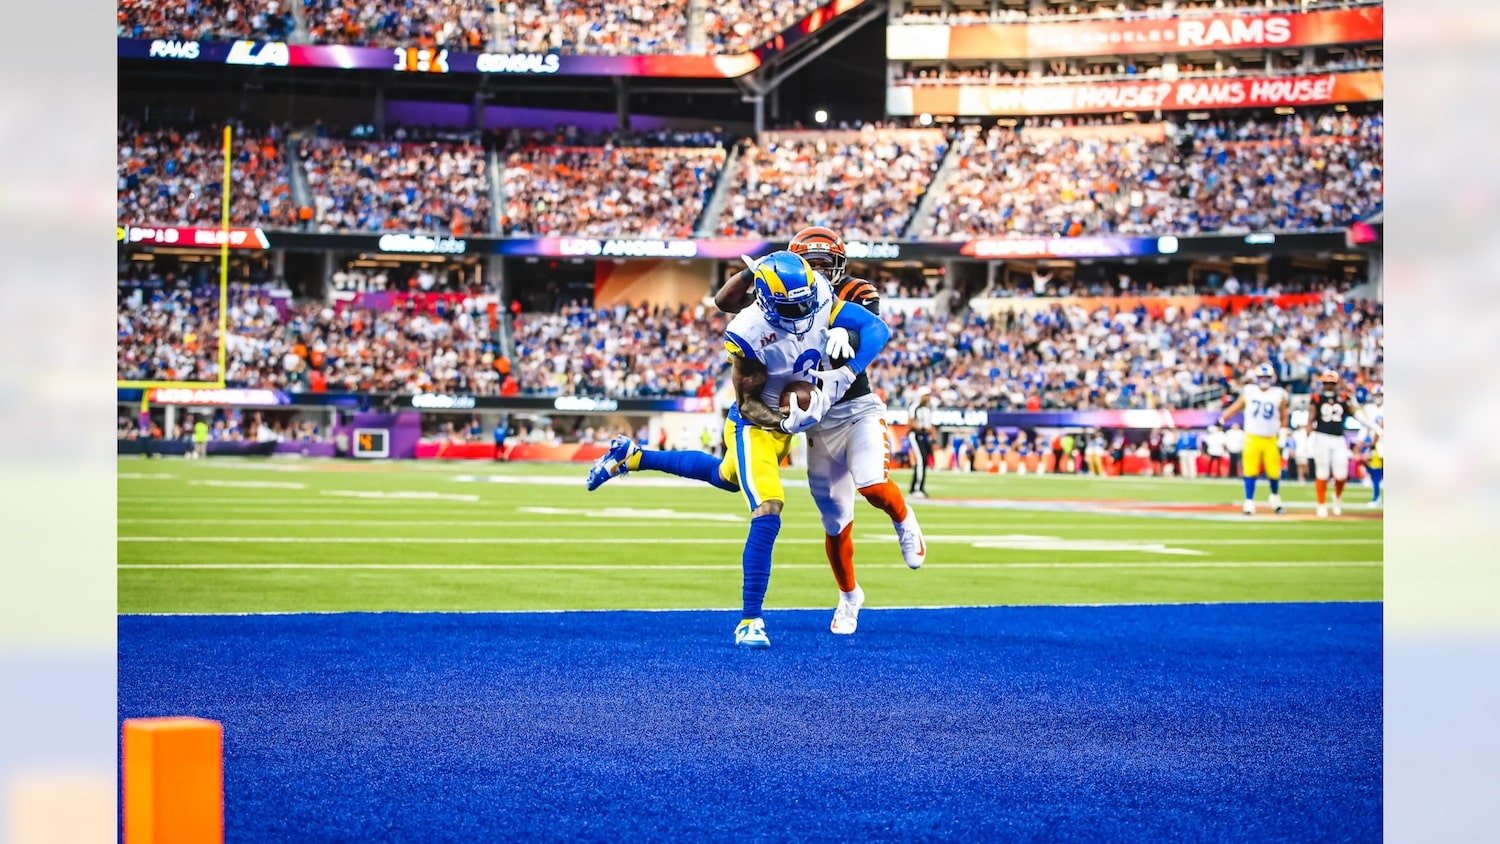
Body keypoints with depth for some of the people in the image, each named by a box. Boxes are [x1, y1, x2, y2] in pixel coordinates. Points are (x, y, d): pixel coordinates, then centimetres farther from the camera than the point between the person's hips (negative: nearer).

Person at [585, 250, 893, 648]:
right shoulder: (749, 331, -32)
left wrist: (847, 373, -30)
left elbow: (876, 327, -17)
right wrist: (786, 420, -37)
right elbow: (748, 404, -22)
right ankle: (749, 620, -13)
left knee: (727, 479, 31)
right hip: (755, 425, -7)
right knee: (767, 513, -21)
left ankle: (633, 457, 48)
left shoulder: (821, 301, -19)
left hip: (785, 420, 7)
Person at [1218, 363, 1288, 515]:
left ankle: (1275, 497, 29)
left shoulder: (1279, 395, 1)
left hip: (1270, 440, 1)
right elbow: (1235, 407, 8)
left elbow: (1283, 418, 11)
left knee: (1274, 472, 3)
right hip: (1252, 438, -1)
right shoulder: (1249, 392, 1)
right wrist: (1221, 420, -1)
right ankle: (1249, 503, 1)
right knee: (1250, 472, -4)